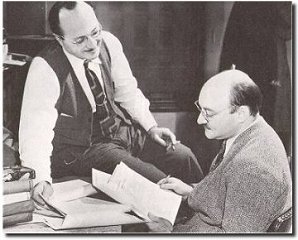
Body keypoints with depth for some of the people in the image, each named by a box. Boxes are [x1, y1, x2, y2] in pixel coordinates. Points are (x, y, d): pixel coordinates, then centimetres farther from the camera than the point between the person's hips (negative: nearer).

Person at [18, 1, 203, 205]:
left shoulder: (108, 43, -7)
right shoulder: (45, 68, -23)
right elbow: (35, 129, -27)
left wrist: (152, 127, -3)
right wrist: (41, 179, -43)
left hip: (121, 130, 6)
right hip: (81, 149, -5)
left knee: (183, 156, -9)